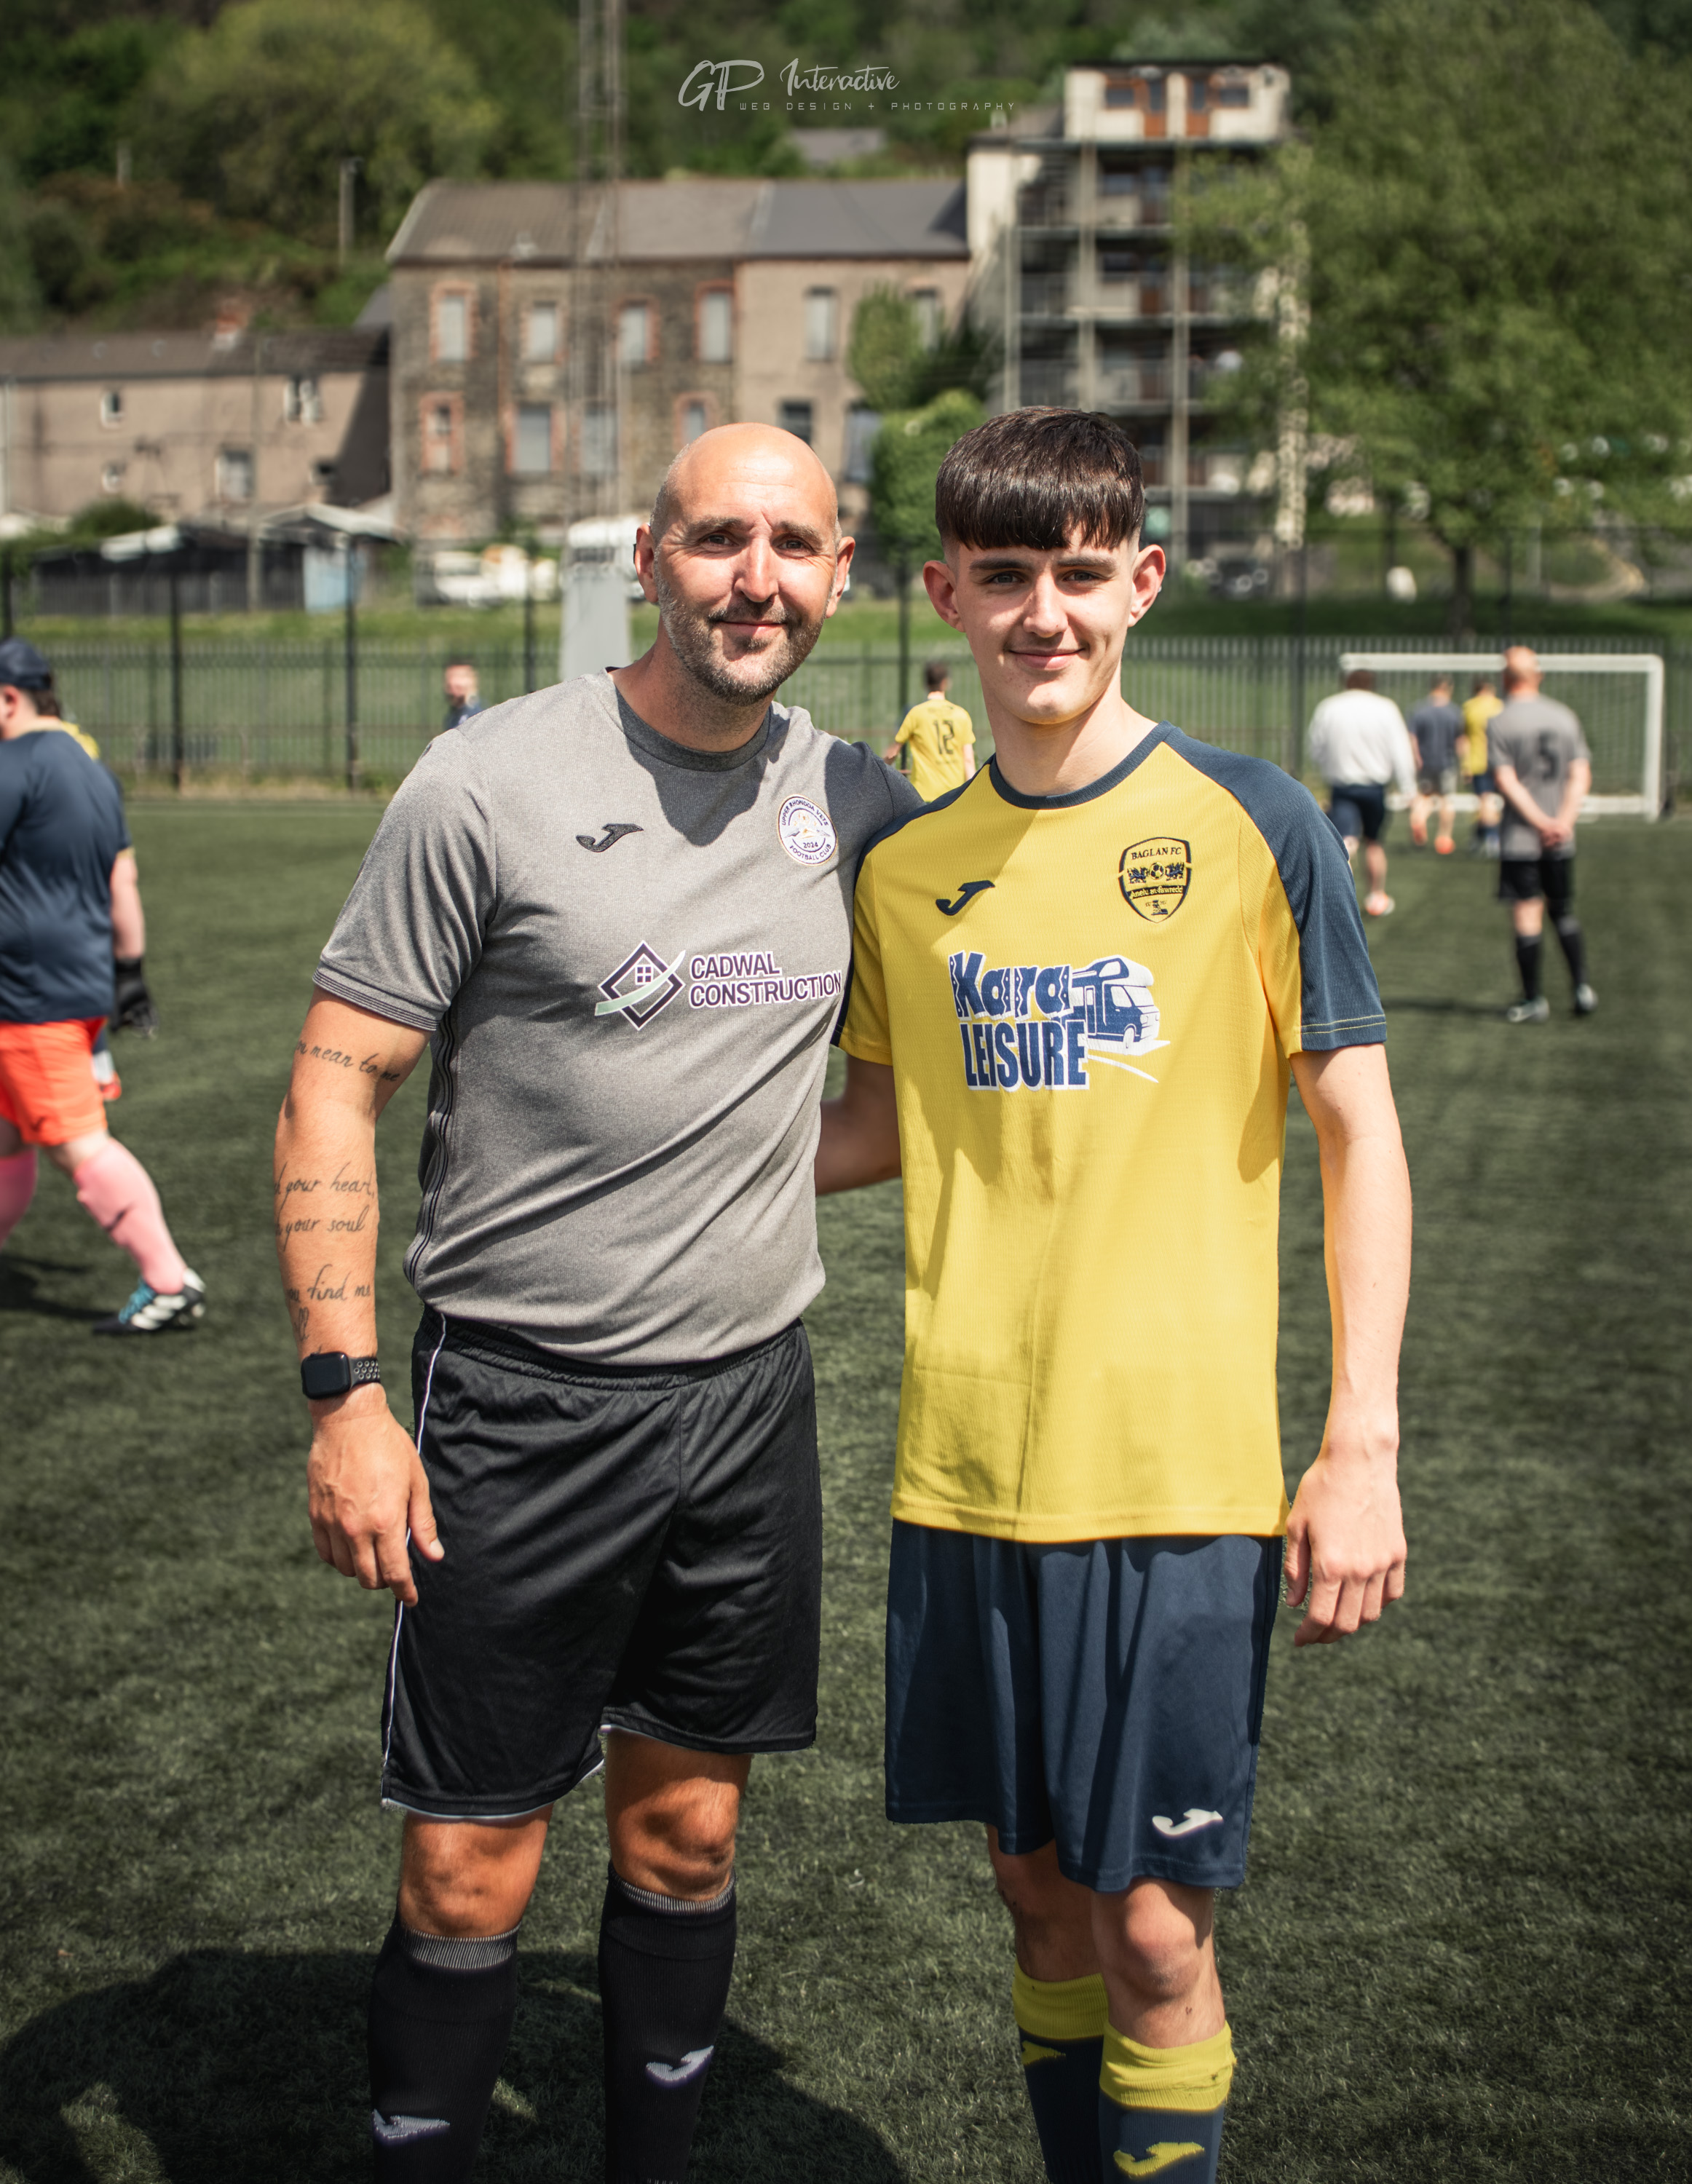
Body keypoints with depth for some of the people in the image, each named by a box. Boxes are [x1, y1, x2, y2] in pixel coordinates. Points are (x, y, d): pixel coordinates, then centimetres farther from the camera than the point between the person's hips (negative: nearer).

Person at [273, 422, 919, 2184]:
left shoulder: (860, 803, 5)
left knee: (686, 1839, 14)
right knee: (469, 1878, 2)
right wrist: (344, 1390, -15)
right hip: (521, 1401, -4)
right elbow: (336, 1081, -9)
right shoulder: (492, 781, -9)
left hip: (751, 1394, 4)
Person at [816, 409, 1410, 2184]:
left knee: (1155, 1925, 0)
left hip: (1178, 1471, -4)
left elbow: (1360, 1139, -4)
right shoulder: (904, 863, 6)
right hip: (966, 1468, 4)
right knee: (1040, 1894, 14)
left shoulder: (1251, 827, -6)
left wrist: (1363, 1447, -9)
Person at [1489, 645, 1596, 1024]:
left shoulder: (1500, 722, -7)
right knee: (1564, 911, 18)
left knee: (1526, 917, 0)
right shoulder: (1565, 717, 6)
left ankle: (1533, 1000, 3)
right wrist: (1564, 819, -7)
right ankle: (1582, 988, 13)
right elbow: (1581, 774, 0)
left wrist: (1540, 821, -13)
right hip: (1562, 839, 4)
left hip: (1520, 837, -4)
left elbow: (1507, 781, -14)